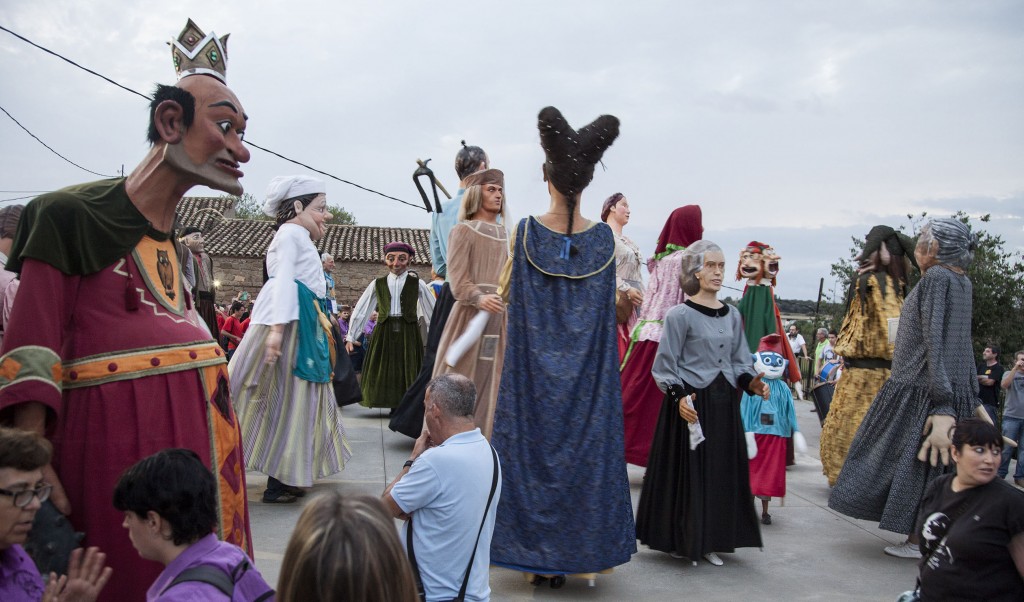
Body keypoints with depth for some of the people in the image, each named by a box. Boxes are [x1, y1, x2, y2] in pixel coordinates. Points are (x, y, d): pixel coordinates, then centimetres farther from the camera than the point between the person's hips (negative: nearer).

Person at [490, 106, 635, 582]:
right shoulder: (604, 238, -3)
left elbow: (504, 293, 4)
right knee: (587, 444, 10)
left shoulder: (526, 232, -7)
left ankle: (536, 550, 14)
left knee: (534, 443, 7)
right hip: (589, 371, 1)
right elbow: (610, 303, 7)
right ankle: (584, 551, 18)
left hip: (534, 365, -1)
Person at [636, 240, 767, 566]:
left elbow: (739, 362, 15)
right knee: (687, 471, 0)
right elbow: (666, 364, -8)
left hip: (724, 404, 6)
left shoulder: (732, 315, 11)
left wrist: (751, 382, -5)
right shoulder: (680, 314, -7)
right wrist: (678, 396, -22)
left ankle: (710, 541, 22)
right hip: (690, 403, -6)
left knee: (722, 472, 10)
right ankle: (681, 539, 15)